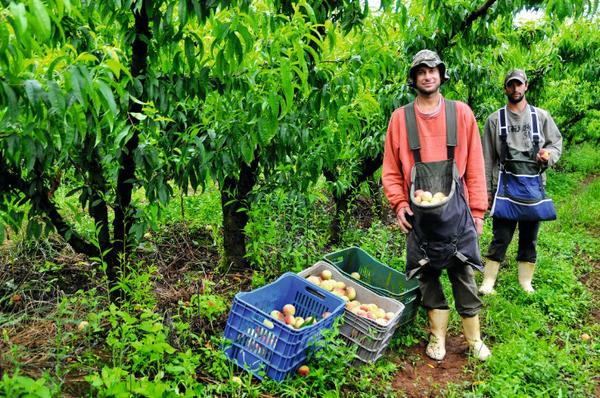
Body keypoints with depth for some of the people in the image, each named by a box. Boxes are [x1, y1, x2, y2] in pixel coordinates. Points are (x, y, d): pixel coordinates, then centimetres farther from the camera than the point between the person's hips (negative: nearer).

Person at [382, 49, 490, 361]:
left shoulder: (461, 113, 3)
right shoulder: (400, 117, 3)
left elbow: (474, 166, 3)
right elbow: (391, 169, 5)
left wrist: (477, 210, 1)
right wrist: (399, 203, -7)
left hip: (456, 208, 0)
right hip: (418, 210, 1)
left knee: (463, 272, 6)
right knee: (427, 273, 8)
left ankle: (474, 338, 22)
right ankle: (437, 336, 24)